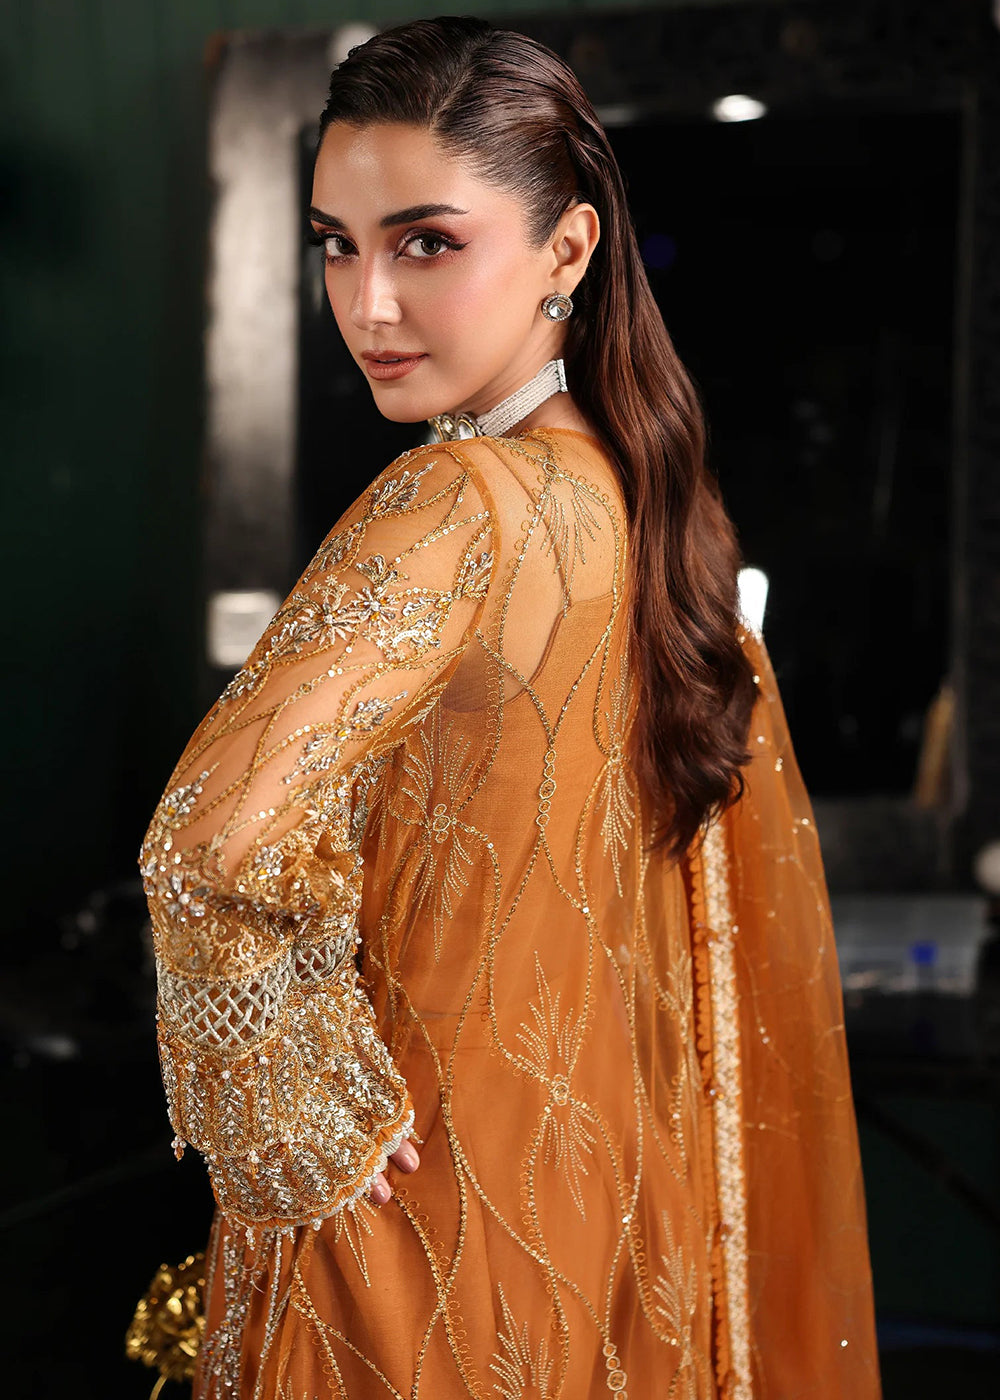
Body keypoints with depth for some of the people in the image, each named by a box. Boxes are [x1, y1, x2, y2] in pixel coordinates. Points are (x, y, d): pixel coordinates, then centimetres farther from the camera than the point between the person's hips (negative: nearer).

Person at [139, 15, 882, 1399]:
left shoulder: (457, 505, -23)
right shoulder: (646, 488, 1)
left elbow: (218, 843, -35)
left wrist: (296, 1115, -21)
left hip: (438, 1191, -8)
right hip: (617, 1170, 8)